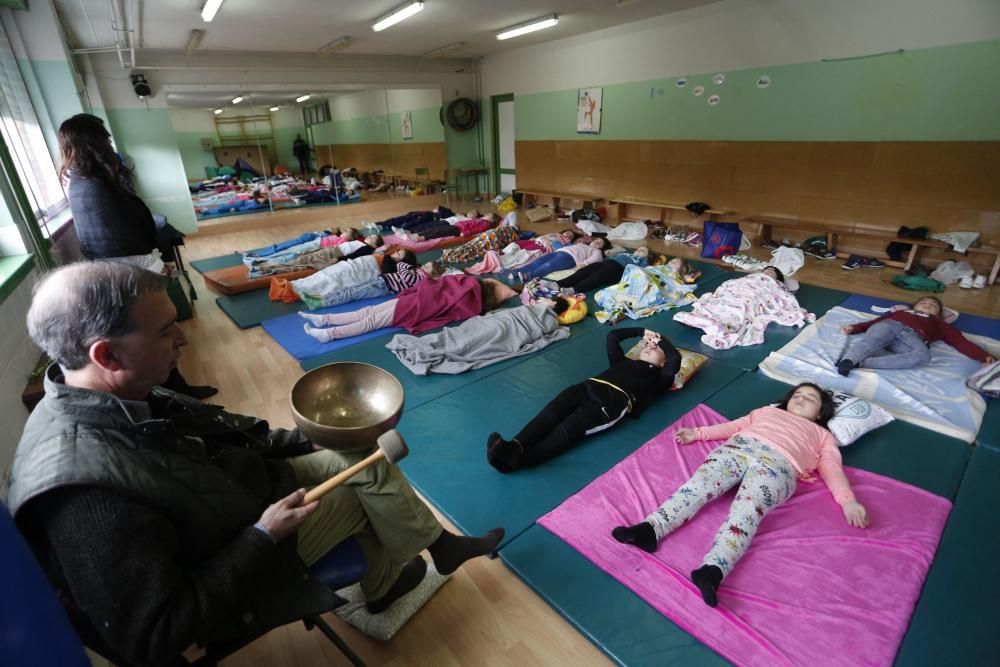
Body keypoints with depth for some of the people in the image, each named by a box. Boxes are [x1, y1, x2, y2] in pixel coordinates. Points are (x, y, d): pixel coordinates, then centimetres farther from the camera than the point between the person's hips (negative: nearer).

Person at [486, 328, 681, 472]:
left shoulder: (657, 377, 27)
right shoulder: (623, 361, 40)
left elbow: (675, 359, 12)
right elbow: (612, 336, 44)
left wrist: (660, 339, 29)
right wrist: (642, 332, 48)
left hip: (615, 399, -5)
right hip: (589, 386, 6)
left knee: (567, 430, -29)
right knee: (550, 414, -26)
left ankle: (514, 460, -48)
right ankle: (514, 447, -46)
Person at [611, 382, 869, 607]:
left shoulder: (823, 436, 34)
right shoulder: (768, 410, 41)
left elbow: (832, 469, 19)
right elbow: (735, 426, 32)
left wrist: (848, 500, 0)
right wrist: (698, 433, 22)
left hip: (778, 463, -2)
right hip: (738, 447, 3)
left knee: (746, 511, -31)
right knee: (700, 483, -26)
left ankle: (713, 570, -53)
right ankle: (650, 529, -42)